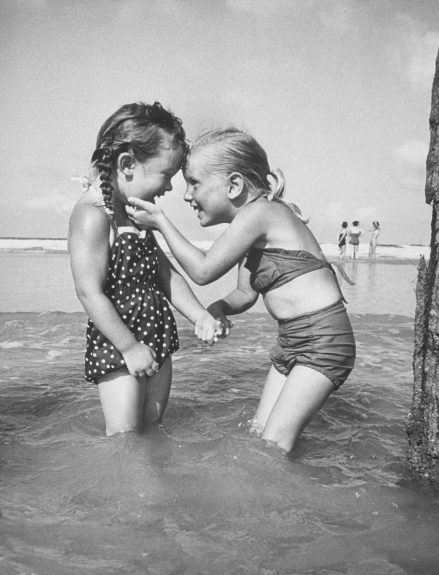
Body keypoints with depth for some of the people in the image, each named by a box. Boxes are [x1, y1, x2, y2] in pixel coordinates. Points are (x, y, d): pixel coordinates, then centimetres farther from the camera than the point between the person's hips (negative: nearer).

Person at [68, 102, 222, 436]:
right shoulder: (92, 215, -17)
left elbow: (166, 274, 14)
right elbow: (90, 293, -21)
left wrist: (199, 316, 3)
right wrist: (130, 347, -18)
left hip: (157, 339, 8)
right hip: (118, 347, -8)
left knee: (152, 431, 16)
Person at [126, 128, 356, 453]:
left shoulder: (259, 212, -18)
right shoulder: (251, 227, 11)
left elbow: (203, 271, -15)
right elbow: (246, 293, 16)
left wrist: (160, 222, -6)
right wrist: (219, 307, -5)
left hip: (323, 341, -9)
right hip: (291, 342, 9)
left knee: (273, 445, -8)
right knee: (258, 436, 10)